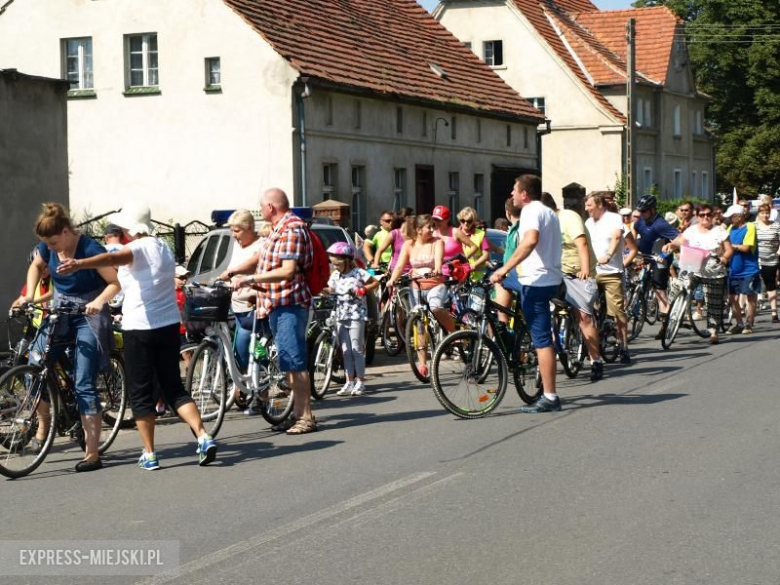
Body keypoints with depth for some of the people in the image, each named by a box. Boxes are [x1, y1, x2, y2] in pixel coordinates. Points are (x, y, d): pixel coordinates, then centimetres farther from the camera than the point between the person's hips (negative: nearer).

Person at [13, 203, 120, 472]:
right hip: (59, 313, 6)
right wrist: (29, 295, 5)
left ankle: (92, 454, -6)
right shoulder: (47, 246, -3)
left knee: (84, 384, -9)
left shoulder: (90, 249, -20)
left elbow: (116, 282, -17)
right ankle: (43, 422, 14)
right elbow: (36, 266, 19)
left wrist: (99, 301, -34)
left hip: (88, 317, -6)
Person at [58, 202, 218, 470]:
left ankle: (149, 455, 4)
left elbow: (112, 258, -34)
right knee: (174, 388, 13)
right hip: (169, 325, 7)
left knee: (141, 394, 3)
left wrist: (79, 264, -50)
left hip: (140, 328, -7)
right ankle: (204, 438, -2)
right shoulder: (164, 247, 14)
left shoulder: (137, 249, -12)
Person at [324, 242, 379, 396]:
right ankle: (349, 382, 12)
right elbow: (331, 290, 16)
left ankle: (360, 382, 1)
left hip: (356, 315, -6)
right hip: (341, 316, 6)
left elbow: (375, 282, -2)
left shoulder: (358, 273, -7)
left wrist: (364, 289, -16)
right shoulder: (335, 275, 10)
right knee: (346, 351, 7)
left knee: (356, 349, -5)